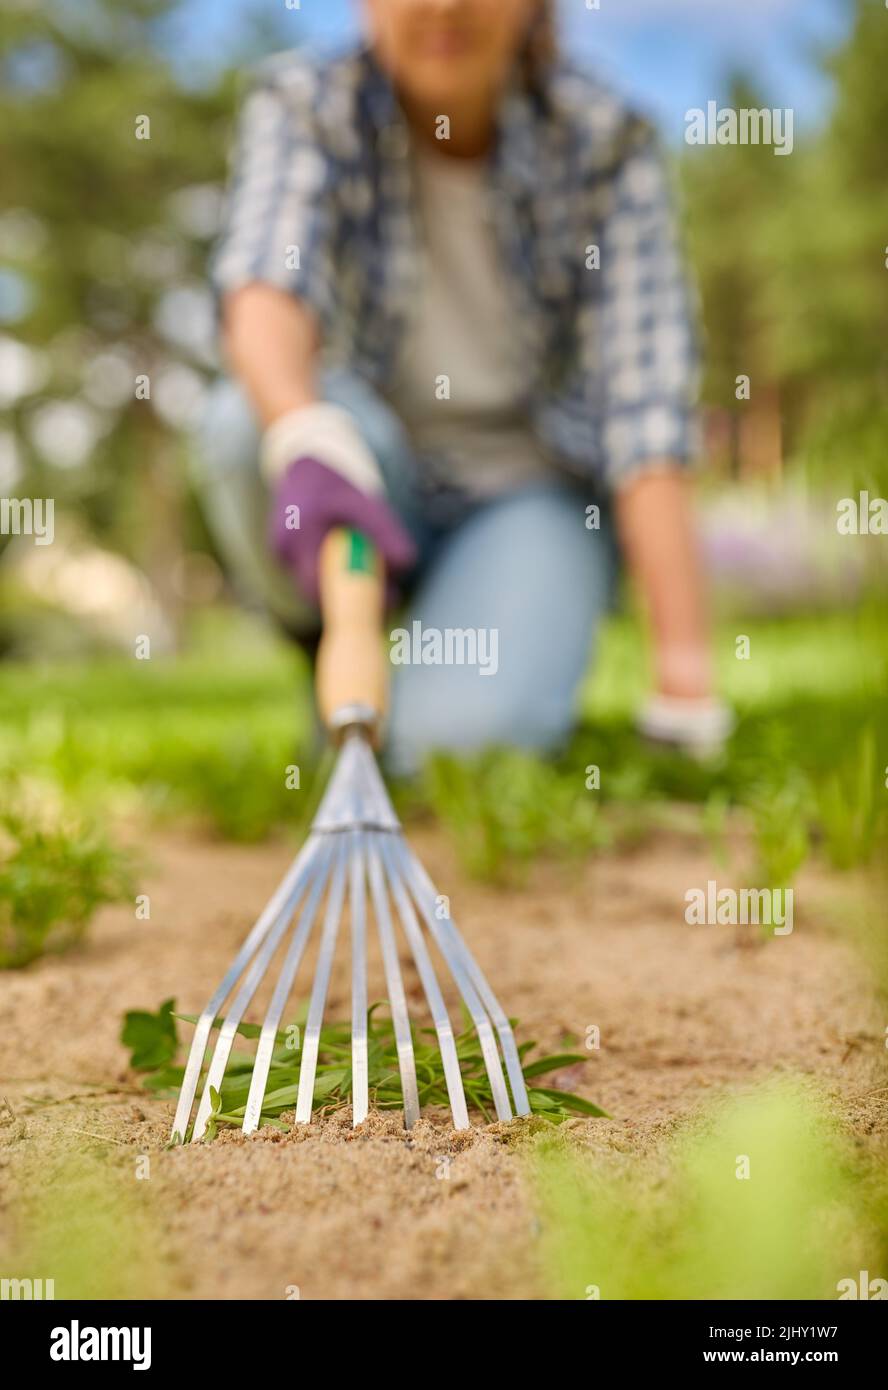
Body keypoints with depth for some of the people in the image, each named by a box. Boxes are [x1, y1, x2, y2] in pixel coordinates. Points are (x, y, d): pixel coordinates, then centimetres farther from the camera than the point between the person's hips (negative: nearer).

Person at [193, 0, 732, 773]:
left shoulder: (605, 143, -11)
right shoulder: (304, 105, -9)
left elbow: (646, 401, -20)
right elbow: (265, 280, -28)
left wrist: (686, 681, -28)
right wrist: (307, 443, -52)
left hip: (532, 486, -2)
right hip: (374, 474, 2)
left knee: (464, 739, -28)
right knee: (249, 419, -31)